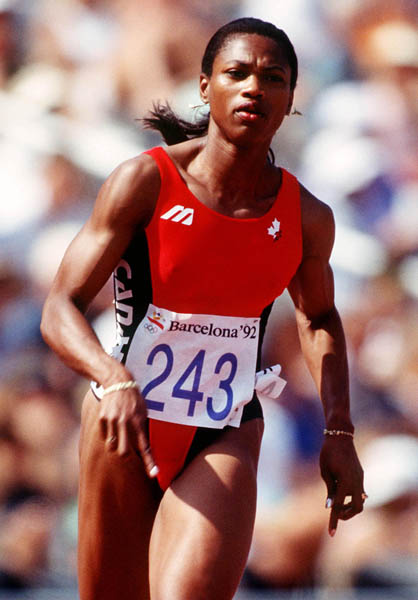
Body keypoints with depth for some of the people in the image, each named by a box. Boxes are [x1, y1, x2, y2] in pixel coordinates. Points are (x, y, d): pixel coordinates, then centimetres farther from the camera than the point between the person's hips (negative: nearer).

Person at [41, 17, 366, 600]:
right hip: (124, 424, 0)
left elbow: (318, 317, 21)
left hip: (226, 441, 1)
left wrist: (339, 431, 10)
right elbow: (60, 310, -14)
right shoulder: (145, 182, -10)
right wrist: (114, 380, -33)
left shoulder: (307, 218, -1)